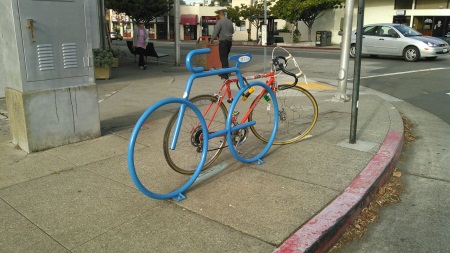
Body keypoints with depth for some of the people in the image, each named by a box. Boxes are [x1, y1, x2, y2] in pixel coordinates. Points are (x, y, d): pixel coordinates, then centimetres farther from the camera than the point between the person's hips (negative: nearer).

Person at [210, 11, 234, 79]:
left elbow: (215, 32, -12)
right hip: (229, 40, 6)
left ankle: (225, 75, -8)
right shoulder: (230, 21, 8)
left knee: (223, 57, -5)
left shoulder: (219, 22, -11)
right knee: (225, 57, 18)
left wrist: (211, 41, -3)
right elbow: (232, 31, 19)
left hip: (223, 41, -6)